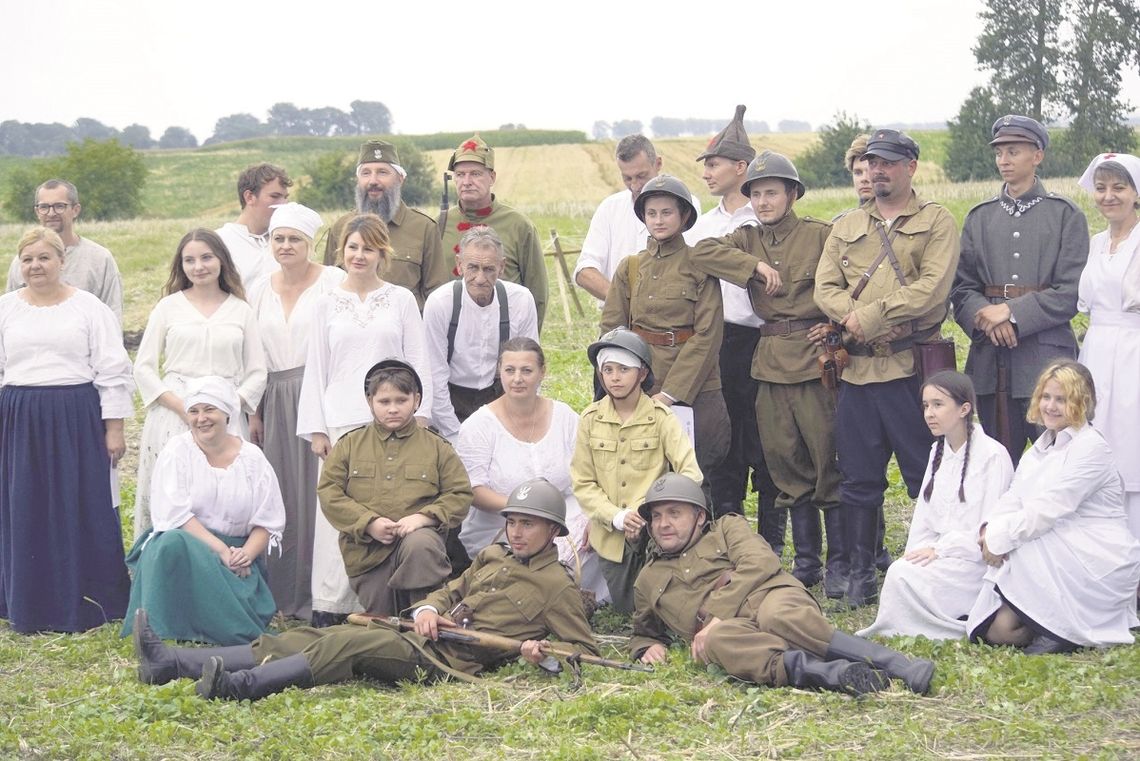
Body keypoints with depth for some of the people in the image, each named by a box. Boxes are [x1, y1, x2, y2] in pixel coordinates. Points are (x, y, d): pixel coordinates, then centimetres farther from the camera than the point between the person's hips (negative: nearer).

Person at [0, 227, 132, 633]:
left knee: (83, 512, 1)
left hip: (78, 422, -2)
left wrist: (114, 428, -4)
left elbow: (112, 372, 0)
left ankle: (87, 606, 12)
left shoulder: (89, 308, 1)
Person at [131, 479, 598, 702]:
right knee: (313, 638, -6)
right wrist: (427, 610, 6)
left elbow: (585, 649, -1)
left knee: (353, 643, -29)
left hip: (453, 660, -7)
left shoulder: (557, 585, 3)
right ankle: (171, 664, -13)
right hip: (423, 639, 7)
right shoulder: (493, 557, 24)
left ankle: (241, 686, -46)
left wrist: (540, 652, -20)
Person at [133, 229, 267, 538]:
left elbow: (257, 373, 10)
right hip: (173, 417, 0)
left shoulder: (241, 311, 11)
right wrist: (181, 406, -7)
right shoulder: (168, 307, 10)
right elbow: (144, 367, 7)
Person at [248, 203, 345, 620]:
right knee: (281, 497, 5)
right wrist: (254, 413, 12)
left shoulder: (334, 282, -3)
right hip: (276, 403, 5)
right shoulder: (261, 291, 13)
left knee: (318, 490, -5)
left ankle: (318, 594, 1)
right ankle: (285, 594, 13)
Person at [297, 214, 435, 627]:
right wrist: (316, 429, 4)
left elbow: (418, 363, 8)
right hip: (341, 421, 0)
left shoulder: (401, 300, 9)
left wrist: (418, 415, -3)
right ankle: (330, 605, -1)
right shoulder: (327, 304, 11)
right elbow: (315, 369, 11)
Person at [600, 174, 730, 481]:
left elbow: (708, 333, -8)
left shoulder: (700, 266, -2)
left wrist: (672, 391, -14)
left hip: (693, 385, -3)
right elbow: (611, 327, 9)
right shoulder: (630, 268, 10)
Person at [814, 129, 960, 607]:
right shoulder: (847, 228, 17)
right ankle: (860, 574, 17)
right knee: (858, 479, 9)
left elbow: (931, 288, -11)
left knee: (927, 477, 0)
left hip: (912, 368, -4)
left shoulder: (936, 222, 3)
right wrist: (854, 319, -13)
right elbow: (825, 288, 7)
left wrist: (870, 316, -14)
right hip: (857, 368, 5)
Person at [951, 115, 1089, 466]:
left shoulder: (1065, 214, 2)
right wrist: (985, 317, -13)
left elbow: (1071, 292, -6)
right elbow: (961, 287, 7)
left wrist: (1013, 313, -14)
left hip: (1046, 358, -3)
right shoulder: (980, 217, 13)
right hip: (991, 358, 3)